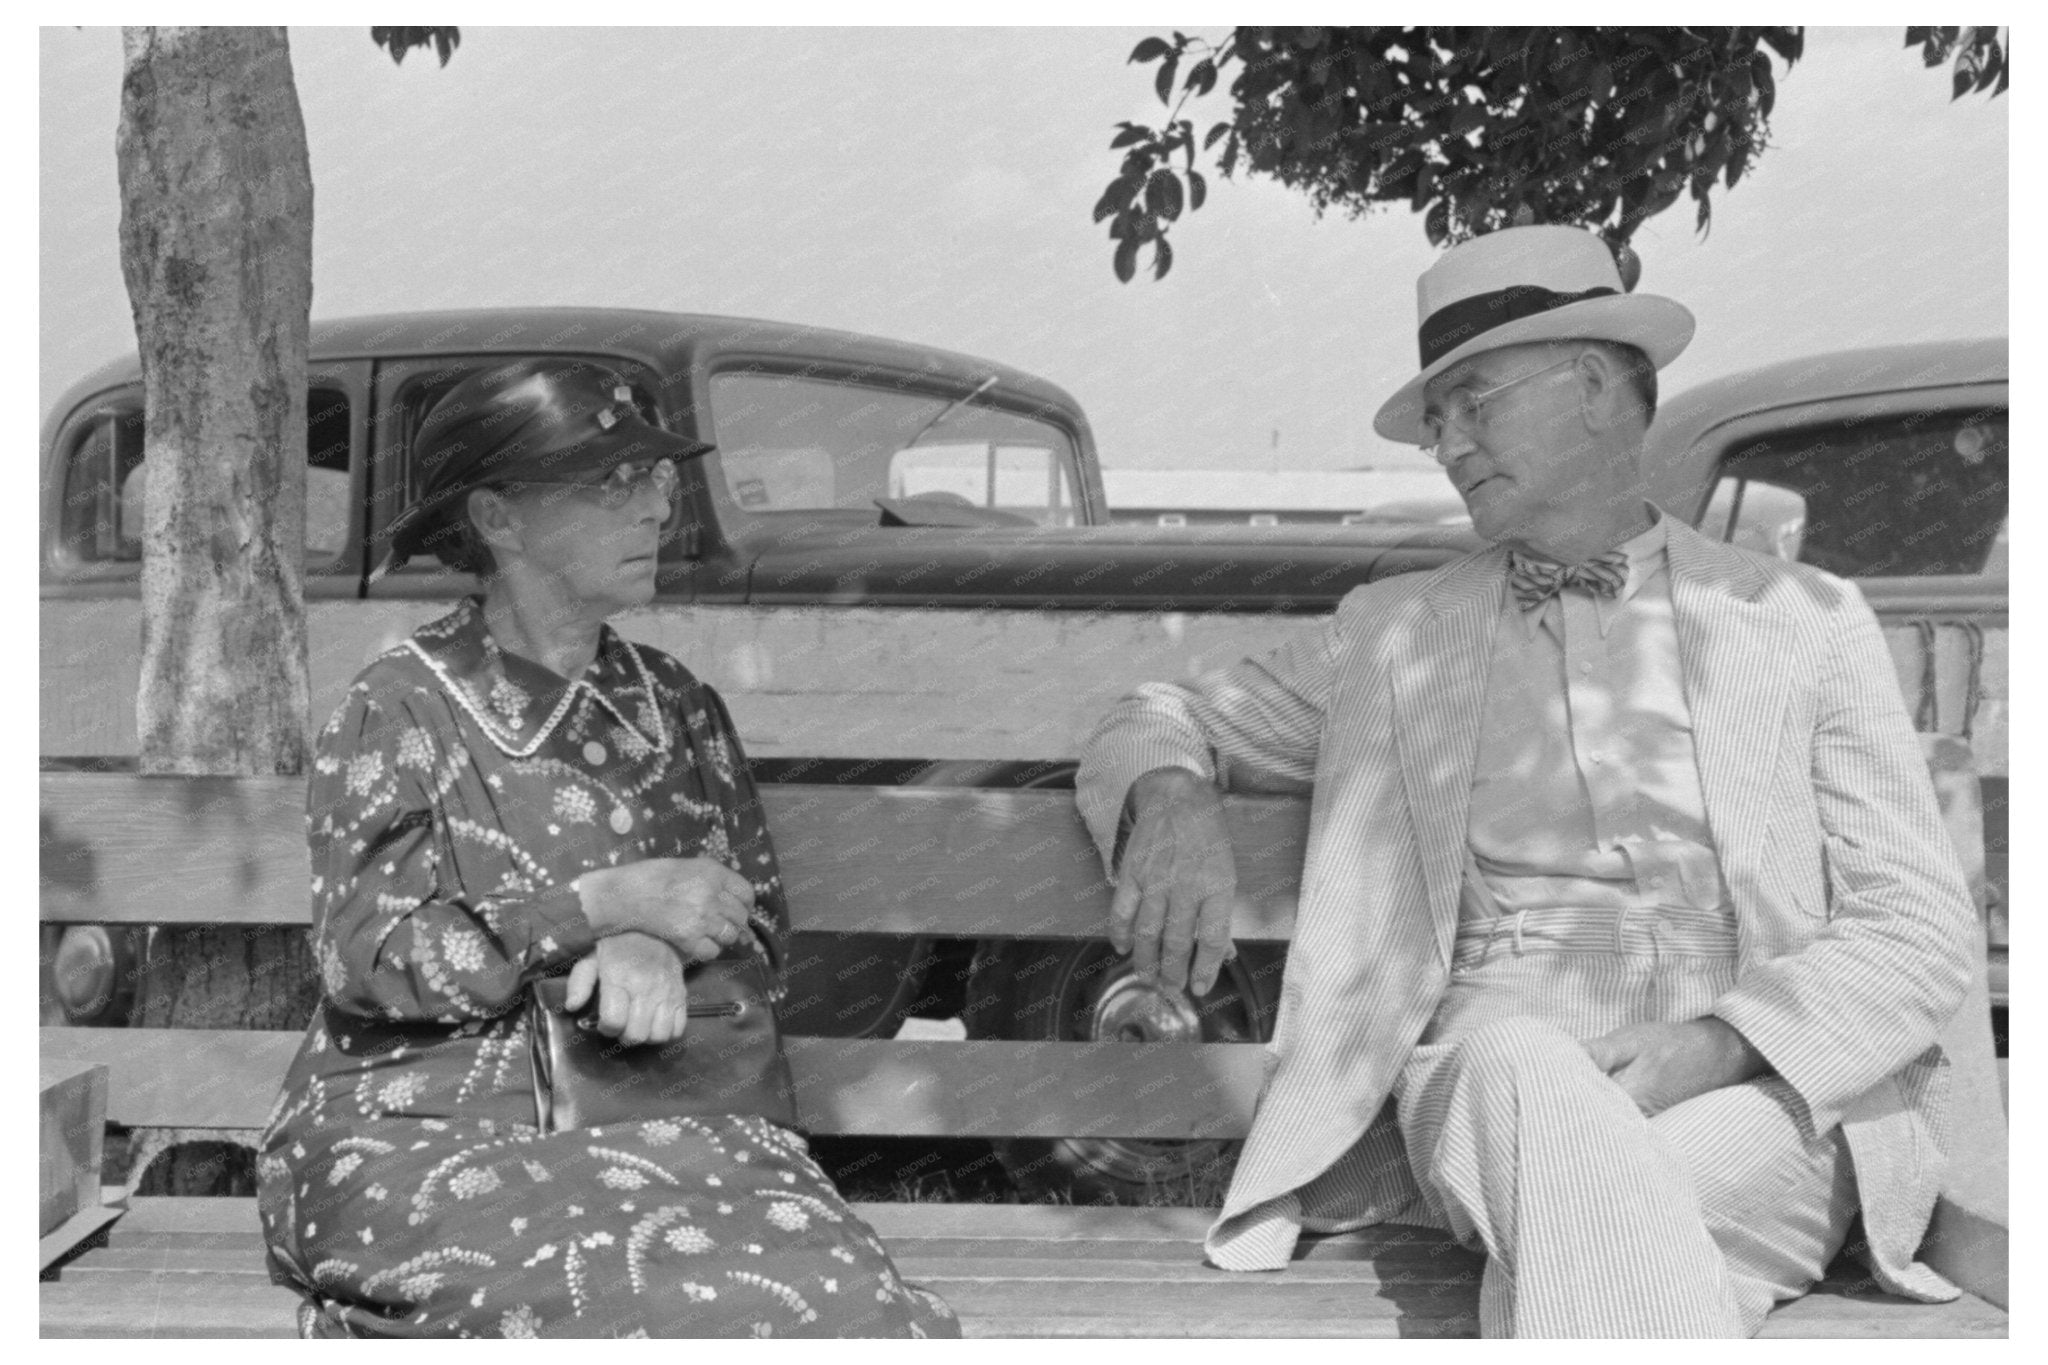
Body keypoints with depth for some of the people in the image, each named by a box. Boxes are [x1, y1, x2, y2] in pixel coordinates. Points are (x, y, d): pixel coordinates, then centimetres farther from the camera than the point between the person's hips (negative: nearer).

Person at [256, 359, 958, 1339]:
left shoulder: (675, 707, 14)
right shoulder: (402, 708, 1)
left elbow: (756, 932, 11)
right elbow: (362, 958, -7)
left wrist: (657, 949, -12)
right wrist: (599, 907, -16)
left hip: (642, 1120, 4)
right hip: (421, 1136, -4)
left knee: (847, 1295, -26)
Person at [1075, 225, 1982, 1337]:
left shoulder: (1804, 621, 13)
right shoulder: (1397, 634, 19)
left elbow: (1918, 930, 7)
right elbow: (1157, 721, 23)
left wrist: (1719, 1045, -14)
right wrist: (1170, 801, -4)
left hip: (1771, 1095, -1)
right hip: (1495, 1067, 1)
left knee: (1557, 1227, -35)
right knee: (1520, 1068, -36)